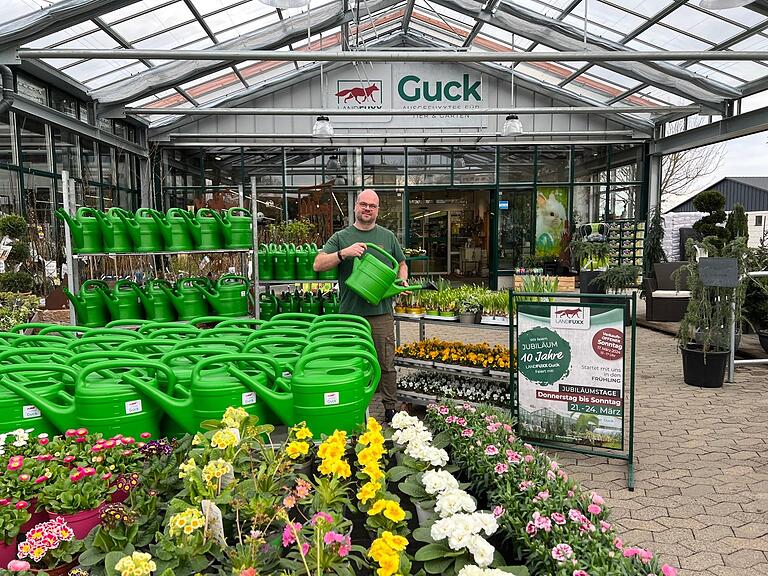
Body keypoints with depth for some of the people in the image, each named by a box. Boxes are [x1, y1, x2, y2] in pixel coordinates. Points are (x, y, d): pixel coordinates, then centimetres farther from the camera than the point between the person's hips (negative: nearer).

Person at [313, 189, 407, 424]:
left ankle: (390, 408, 17)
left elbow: (401, 264, 24)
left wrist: (401, 281, 3)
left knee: (386, 364, 5)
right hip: (350, 313, -1)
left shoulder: (388, 236, 13)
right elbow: (318, 265, -4)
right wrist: (344, 253, -17)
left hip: (381, 311, 1)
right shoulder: (341, 237, 6)